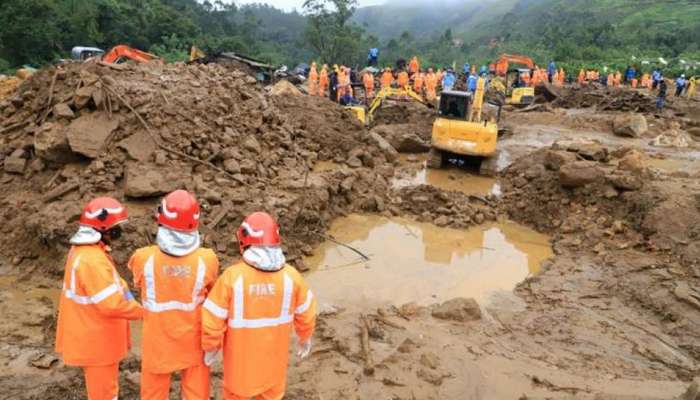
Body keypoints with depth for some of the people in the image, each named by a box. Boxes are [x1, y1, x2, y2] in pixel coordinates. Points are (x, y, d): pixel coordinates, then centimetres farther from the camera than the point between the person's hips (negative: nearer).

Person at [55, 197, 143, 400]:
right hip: (97, 340, -10)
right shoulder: (92, 260, -29)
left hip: (92, 336, 10)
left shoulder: (82, 251, 5)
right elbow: (112, 305, -30)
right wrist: (142, 311, -19)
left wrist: (124, 290, 2)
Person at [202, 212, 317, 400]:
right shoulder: (291, 276, -18)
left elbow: (213, 318, -17)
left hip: (241, 353, -1)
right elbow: (306, 313, -4)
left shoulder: (232, 276, -25)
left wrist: (210, 346, 2)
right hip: (274, 353, 2)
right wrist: (304, 338, 15)